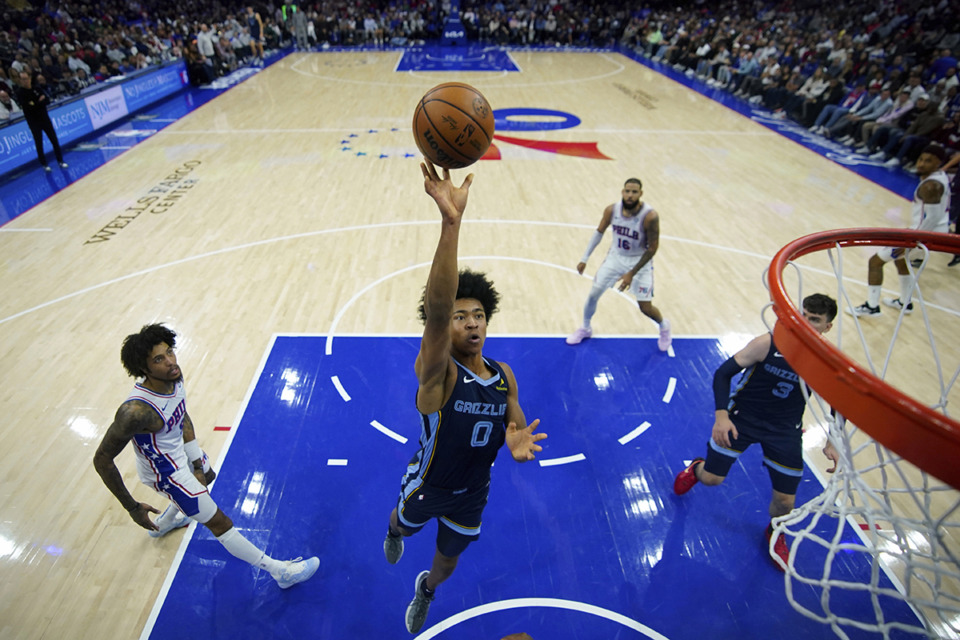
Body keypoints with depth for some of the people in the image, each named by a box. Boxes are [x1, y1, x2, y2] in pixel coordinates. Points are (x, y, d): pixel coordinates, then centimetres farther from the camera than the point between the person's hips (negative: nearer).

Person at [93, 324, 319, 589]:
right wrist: (132, 507, -21)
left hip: (180, 450, 9)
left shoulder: (174, 378, -17)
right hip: (165, 472, -8)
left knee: (205, 477, 38)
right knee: (219, 523, -1)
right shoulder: (136, 411, -39)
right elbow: (102, 460, -28)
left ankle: (164, 522, 68)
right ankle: (280, 571, 11)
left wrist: (197, 461, 0)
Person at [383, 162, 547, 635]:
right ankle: (393, 532, 71)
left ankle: (425, 591, 65)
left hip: (472, 494, 4)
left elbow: (519, 426, 0)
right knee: (404, 524, 31)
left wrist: (518, 441, -28)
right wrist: (451, 222, -66)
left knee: (446, 563, 27)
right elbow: (435, 309, -53)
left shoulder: (504, 376, -15)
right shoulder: (435, 373, -33)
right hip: (427, 486, -3)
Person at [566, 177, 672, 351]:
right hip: (615, 256, 3)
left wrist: (632, 273, -20)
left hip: (640, 260, -3)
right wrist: (585, 259, 0)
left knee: (645, 308, -1)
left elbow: (652, 248, -19)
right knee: (593, 294, 2)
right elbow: (599, 232, 2)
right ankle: (585, 329, 29)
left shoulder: (650, 216, -27)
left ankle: (664, 326, 34)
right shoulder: (612, 210, -16)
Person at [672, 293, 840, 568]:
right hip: (742, 416, -2)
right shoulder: (768, 344, -22)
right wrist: (721, 414, -28)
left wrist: (831, 443, -4)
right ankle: (696, 469, 41)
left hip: (785, 429, 2)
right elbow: (724, 372, -17)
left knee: (785, 499, 3)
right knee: (711, 478, 0)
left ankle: (775, 533, 40)